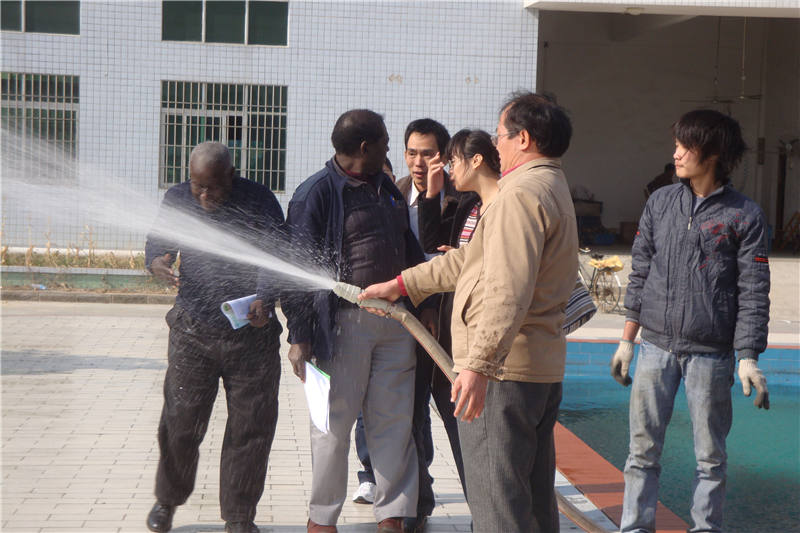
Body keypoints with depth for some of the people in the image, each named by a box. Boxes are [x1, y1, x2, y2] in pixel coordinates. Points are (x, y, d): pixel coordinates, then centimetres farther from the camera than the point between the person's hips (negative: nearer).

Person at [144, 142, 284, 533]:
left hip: (252, 334, -1)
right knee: (180, 423, 3)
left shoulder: (258, 202, -5)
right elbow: (155, 246, 10)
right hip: (193, 331, 1)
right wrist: (158, 265, -15)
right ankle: (167, 500, 29)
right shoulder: (177, 199, 2)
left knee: (250, 428, 3)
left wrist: (266, 301, -19)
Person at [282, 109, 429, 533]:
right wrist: (299, 335, -13)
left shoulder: (387, 189, 15)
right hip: (343, 320, -6)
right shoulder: (316, 193, -8)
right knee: (335, 422, 4)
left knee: (394, 422, 8)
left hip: (395, 319, 6)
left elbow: (409, 250, 24)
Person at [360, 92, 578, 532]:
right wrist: (401, 284, 23)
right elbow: (471, 260, 23)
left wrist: (479, 364, -31)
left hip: (504, 368, -11)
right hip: (545, 368, 11)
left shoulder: (521, 194, -14)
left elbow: (509, 291, -26)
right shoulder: (553, 189, 20)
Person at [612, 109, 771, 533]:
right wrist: (627, 341, 10)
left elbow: (753, 292, -3)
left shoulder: (745, 216, -2)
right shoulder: (660, 203, 7)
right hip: (656, 348, 3)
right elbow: (640, 273, 11)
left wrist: (748, 358, -10)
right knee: (643, 450, 4)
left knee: (710, 456, 7)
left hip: (710, 355, -2)